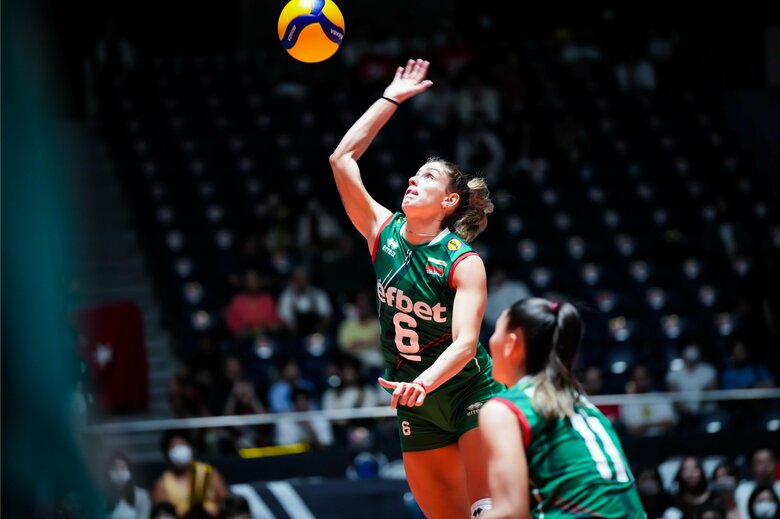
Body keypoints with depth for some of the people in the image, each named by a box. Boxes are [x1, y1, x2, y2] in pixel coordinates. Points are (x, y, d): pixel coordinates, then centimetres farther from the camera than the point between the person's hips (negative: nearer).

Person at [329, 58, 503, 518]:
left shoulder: (464, 262, -14)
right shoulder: (384, 233, 1)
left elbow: (465, 343, -24)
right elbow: (342, 158, -1)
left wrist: (423, 383, -43)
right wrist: (391, 99, 2)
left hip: (471, 398, -5)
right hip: (418, 411, 5)